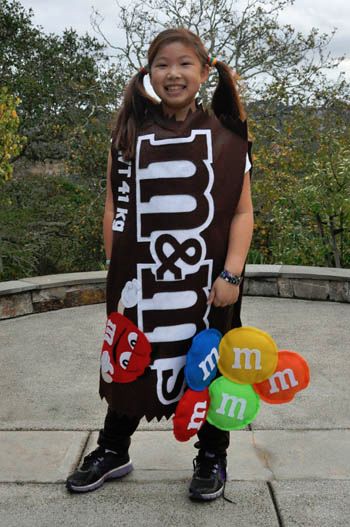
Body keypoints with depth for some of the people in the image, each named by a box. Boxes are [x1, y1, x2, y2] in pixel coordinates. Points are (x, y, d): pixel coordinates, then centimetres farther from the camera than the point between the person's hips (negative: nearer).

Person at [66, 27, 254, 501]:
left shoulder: (226, 136, 1)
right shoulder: (130, 133, 5)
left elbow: (242, 212, -2)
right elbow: (115, 206, 5)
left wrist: (231, 273, -11)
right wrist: (116, 270, 1)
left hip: (206, 279, -1)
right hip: (141, 278, 1)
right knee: (131, 361, 13)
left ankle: (212, 457, 34)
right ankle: (113, 451, 35)